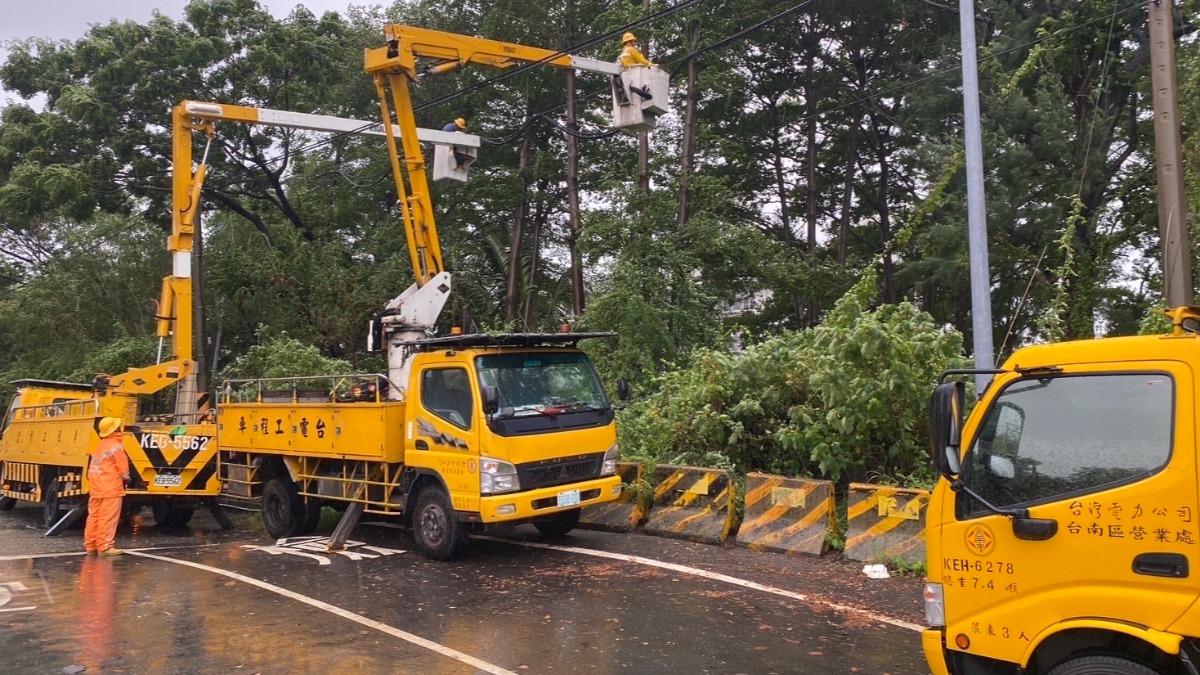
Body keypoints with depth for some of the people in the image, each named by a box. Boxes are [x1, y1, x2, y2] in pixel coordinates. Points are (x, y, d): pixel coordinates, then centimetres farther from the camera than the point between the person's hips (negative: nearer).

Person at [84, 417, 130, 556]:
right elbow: (122, 467, -10)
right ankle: (104, 546, -6)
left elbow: (94, 466, 15)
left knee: (94, 516, 12)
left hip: (95, 487, 9)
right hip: (111, 488, -9)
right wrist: (126, 478, 8)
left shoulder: (99, 445, 16)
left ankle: (90, 544, 17)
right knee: (108, 517, -6)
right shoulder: (116, 446, -10)